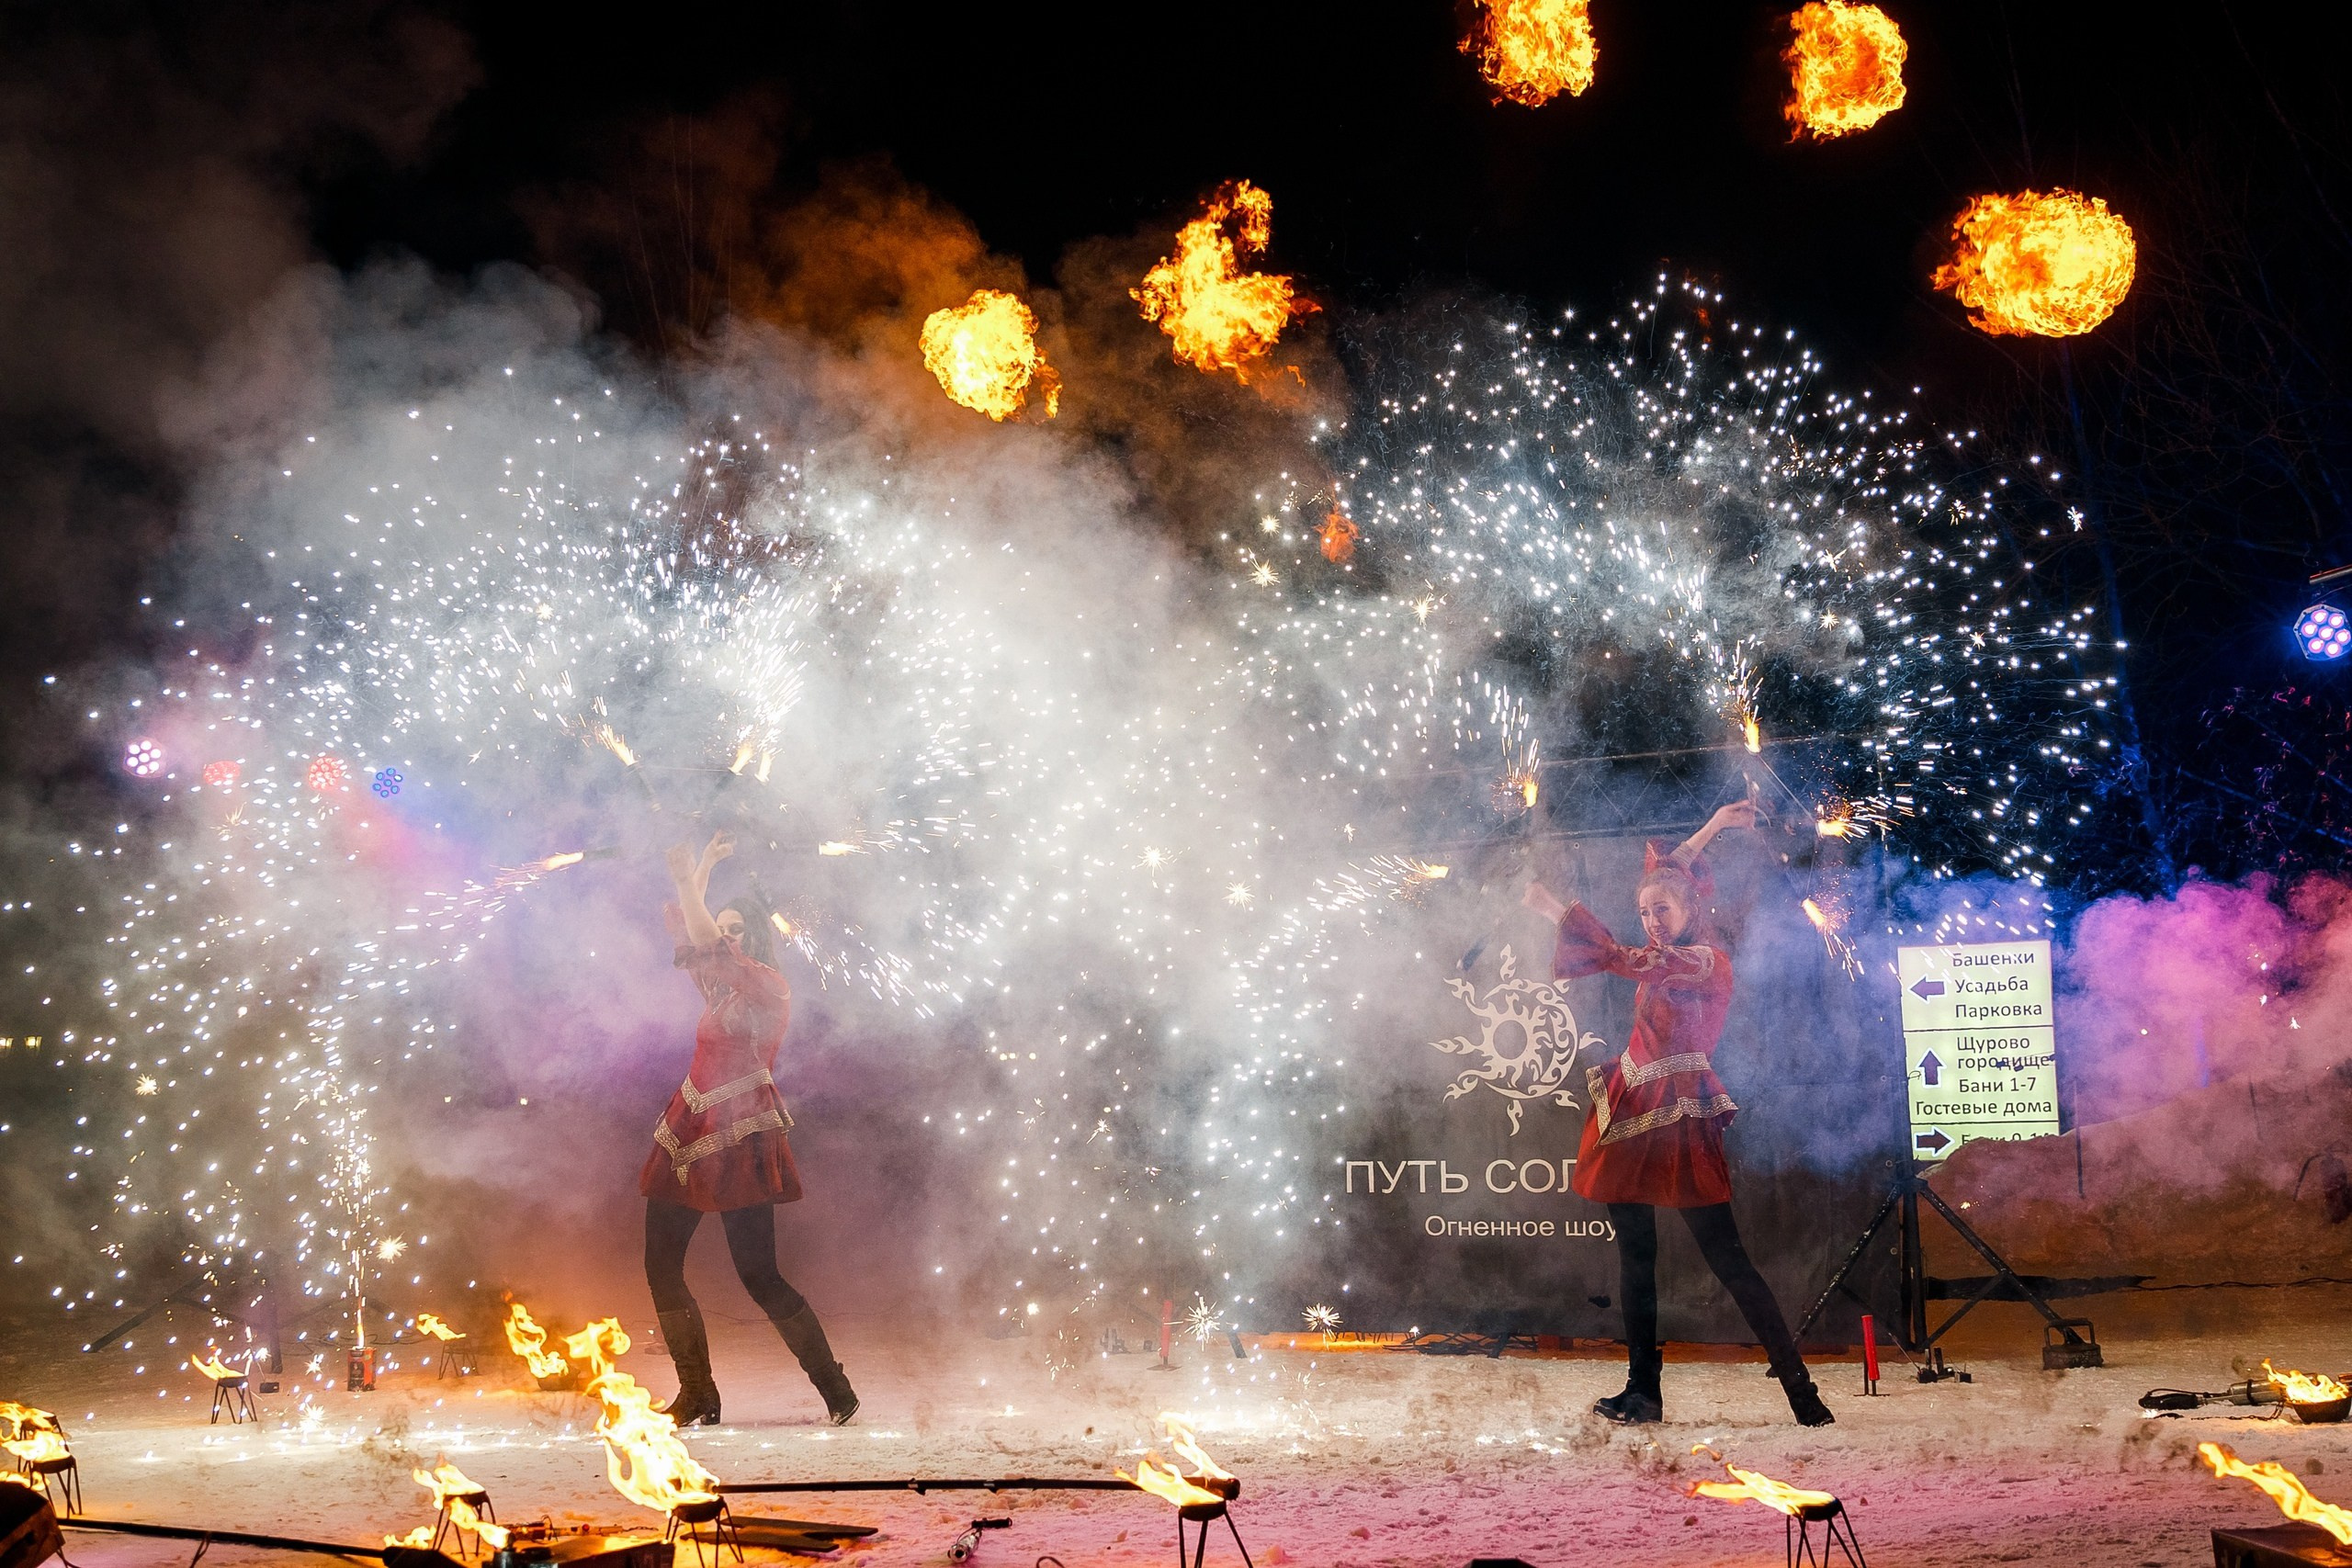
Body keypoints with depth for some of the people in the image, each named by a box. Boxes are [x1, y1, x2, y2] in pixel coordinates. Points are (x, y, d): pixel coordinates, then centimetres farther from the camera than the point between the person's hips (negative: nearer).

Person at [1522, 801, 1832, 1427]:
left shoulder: (1707, 961, -12)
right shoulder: (1673, 954, 13)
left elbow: (1623, 959, -20)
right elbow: (1668, 874, 28)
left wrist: (1557, 910, -14)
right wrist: (1710, 828, 28)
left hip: (1676, 1116, -9)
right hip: (1631, 1111, 9)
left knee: (1725, 1256, -10)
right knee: (1634, 1254, 8)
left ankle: (1799, 1386, -7)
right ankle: (1643, 1391, 12)